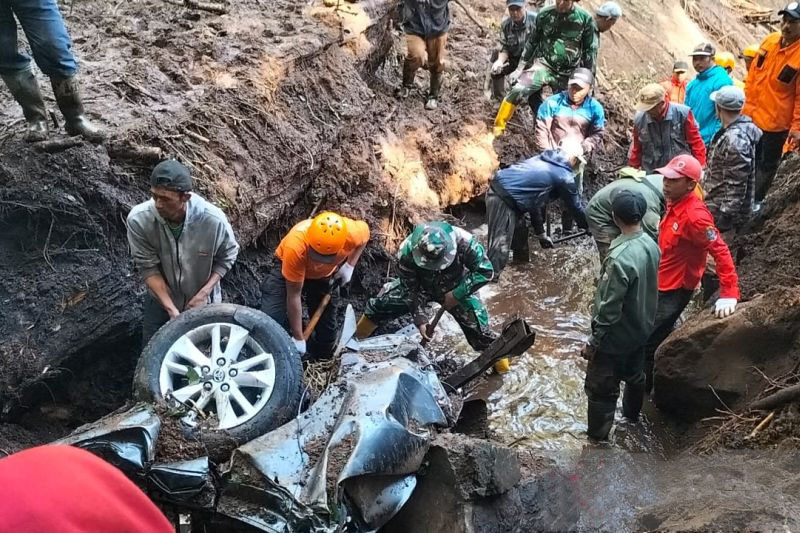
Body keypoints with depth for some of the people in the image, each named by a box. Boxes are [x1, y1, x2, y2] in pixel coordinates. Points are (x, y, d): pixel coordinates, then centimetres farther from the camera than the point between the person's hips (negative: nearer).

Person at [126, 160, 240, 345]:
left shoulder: (213, 219, -30)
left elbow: (227, 256, -11)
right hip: (161, 299, 1)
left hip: (203, 301, -1)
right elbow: (148, 267, -18)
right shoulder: (138, 220, -28)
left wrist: (203, 293, -19)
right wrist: (172, 309, -24)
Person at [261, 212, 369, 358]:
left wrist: (349, 266, -15)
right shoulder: (296, 246, -44)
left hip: (325, 275, 3)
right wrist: (298, 338, -25)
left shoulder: (352, 232, -37)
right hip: (288, 270, -2)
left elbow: (365, 230, -8)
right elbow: (294, 295, -32)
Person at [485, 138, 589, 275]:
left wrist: (540, 233, 33)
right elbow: (575, 206, 9)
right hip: (504, 199, -10)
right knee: (500, 247, -11)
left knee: (520, 237, 25)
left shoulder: (543, 160, 22)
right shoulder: (564, 177, -3)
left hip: (497, 188, 10)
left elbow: (533, 198, 27)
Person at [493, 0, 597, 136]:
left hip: (567, 74, 1)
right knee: (518, 91, -20)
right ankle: (497, 128, -10)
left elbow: (590, 52, -1)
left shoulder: (585, 19, -8)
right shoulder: (545, 14, -5)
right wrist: (520, 67, 5)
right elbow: (532, 41, 6)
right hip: (544, 64, 0)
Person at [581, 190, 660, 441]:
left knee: (600, 388, 8)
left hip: (617, 336, -8)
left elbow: (609, 309, -27)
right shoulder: (651, 245, -7)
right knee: (635, 375, 30)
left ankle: (597, 437, 21)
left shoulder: (621, 258, -33)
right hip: (641, 328, 8)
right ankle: (631, 413, 53)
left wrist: (593, 343, -17)